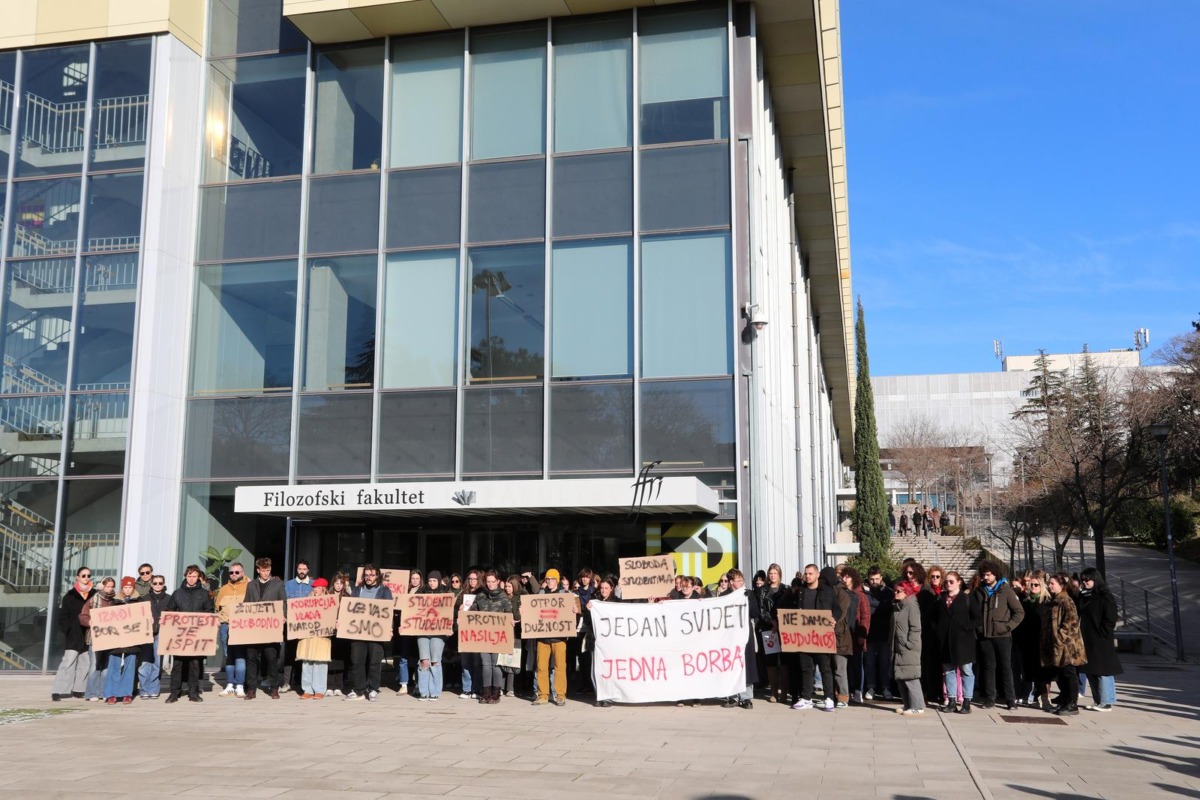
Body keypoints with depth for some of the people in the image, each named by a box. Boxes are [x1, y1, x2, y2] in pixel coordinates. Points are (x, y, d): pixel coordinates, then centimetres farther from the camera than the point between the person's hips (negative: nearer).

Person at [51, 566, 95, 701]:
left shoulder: (95, 595, 7)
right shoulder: (70, 596, 0)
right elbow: (63, 616, -2)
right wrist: (66, 630, -10)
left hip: (88, 635, 4)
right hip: (74, 635, -3)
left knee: (85, 663, 6)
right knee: (68, 662, -10)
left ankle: (78, 690, 15)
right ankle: (57, 691, -8)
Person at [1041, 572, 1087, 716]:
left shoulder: (1066, 601, -14)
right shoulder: (1054, 600, 15)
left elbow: (1072, 622, -20)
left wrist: (1061, 635, -18)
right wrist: (1055, 639, 15)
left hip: (1067, 644, -9)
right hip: (1058, 645, 9)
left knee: (1069, 674, -3)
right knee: (1061, 675, 13)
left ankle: (1072, 705, 3)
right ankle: (1064, 702, 20)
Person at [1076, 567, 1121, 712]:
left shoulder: (1105, 597, -7)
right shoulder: (1083, 596, 13)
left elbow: (1110, 619, -12)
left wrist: (1101, 635, -14)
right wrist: (1079, 635, 9)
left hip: (1100, 641, -8)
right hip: (1086, 640, 8)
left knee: (1102, 671, -4)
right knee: (1090, 671, 10)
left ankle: (1106, 702, 1)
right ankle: (1098, 701, 18)